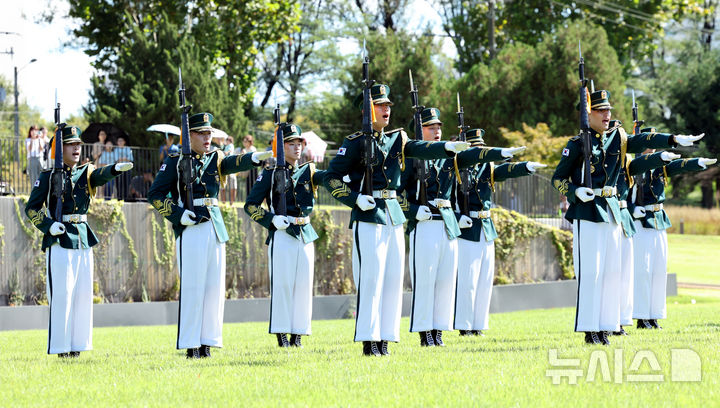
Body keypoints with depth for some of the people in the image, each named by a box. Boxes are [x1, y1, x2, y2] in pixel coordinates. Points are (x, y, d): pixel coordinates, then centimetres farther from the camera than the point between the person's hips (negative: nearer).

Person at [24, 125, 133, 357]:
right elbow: (31, 208, 1)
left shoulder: (86, 173, 11)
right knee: (61, 295, -7)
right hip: (60, 242, -5)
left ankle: (77, 345, 11)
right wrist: (49, 226, -15)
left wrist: (117, 169, -33)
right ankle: (60, 347, -5)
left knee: (83, 294, 5)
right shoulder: (49, 177, 0)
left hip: (84, 241, 5)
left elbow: (102, 175, -11)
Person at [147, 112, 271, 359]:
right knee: (192, 288, -6)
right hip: (191, 229, -6)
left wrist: (256, 157, -28)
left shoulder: (215, 160, 13)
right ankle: (191, 345, -3)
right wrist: (178, 215, -13)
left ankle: (207, 342, 9)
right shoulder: (176, 162, 0)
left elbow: (235, 163, -7)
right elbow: (155, 194, -2)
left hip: (215, 229, 6)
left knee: (214, 287, 5)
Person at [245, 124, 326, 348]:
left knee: (303, 285, 3)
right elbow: (250, 205, 0)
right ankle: (281, 335, -3)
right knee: (282, 284, -6)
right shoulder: (271, 174, 2)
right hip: (282, 235, -4)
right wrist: (272, 219, -12)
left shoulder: (308, 172, 14)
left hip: (305, 235, 4)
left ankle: (297, 335, 8)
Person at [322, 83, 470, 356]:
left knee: (393, 278, 5)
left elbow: (422, 149, 0)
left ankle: (384, 340, 8)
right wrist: (356, 198, -15)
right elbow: (331, 178, -3)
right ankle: (369, 341, -8)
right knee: (371, 278, -9)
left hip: (393, 216, 7)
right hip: (368, 217, -7)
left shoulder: (396, 140, 14)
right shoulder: (355, 143, -3)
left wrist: (448, 147, -18)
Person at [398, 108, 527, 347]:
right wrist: (414, 211, -14)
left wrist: (502, 153, -13)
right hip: (424, 226, -6)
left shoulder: (449, 155, 14)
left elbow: (474, 155, 1)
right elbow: (396, 190, -3)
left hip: (449, 225, 6)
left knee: (446, 280, 5)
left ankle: (438, 330, 10)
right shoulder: (412, 157, -1)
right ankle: (424, 333, -1)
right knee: (424, 280, -5)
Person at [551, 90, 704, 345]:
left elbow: (643, 141, -1)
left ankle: (605, 328, 9)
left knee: (611, 271, 5)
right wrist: (576, 192, -19)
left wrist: (674, 140, -15)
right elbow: (558, 178, -1)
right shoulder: (577, 145, -4)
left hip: (611, 212, 6)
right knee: (590, 272, -8)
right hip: (587, 213, -6)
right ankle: (589, 330, -6)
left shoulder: (617, 138, 11)